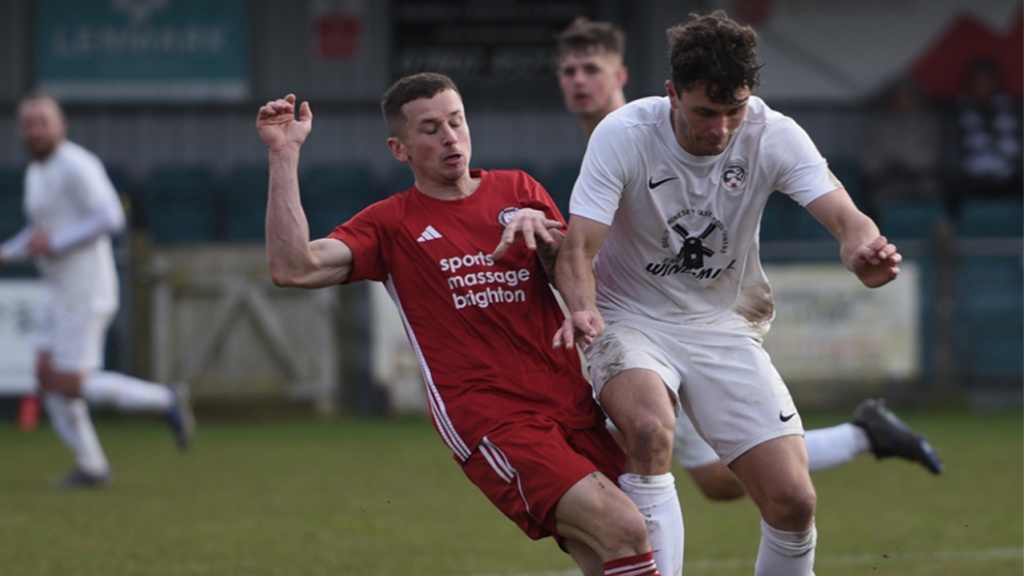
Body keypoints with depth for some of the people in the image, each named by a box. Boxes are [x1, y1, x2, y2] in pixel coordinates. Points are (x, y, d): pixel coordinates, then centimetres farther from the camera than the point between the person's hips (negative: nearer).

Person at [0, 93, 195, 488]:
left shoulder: (76, 166, -15)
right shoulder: (37, 172, 15)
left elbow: (111, 218, -25)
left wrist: (54, 243, -22)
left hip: (85, 293, -9)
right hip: (60, 293, 9)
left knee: (70, 384, -10)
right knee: (48, 377, 2)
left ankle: (166, 401, 0)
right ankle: (91, 466, 6)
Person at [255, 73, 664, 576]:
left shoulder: (518, 191, 18)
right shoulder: (391, 224, 7)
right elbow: (294, 268, -7)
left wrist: (538, 227, -9)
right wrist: (284, 156, -9)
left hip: (574, 408, 5)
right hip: (493, 424, -5)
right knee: (623, 529, -24)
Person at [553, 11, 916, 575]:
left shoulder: (773, 136, -13)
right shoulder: (623, 134, -18)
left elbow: (842, 215, -25)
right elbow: (578, 247, -20)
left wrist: (864, 252, -50)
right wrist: (582, 310, -43)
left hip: (725, 327, 2)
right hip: (632, 321, -2)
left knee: (793, 501, -11)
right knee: (650, 427, -36)